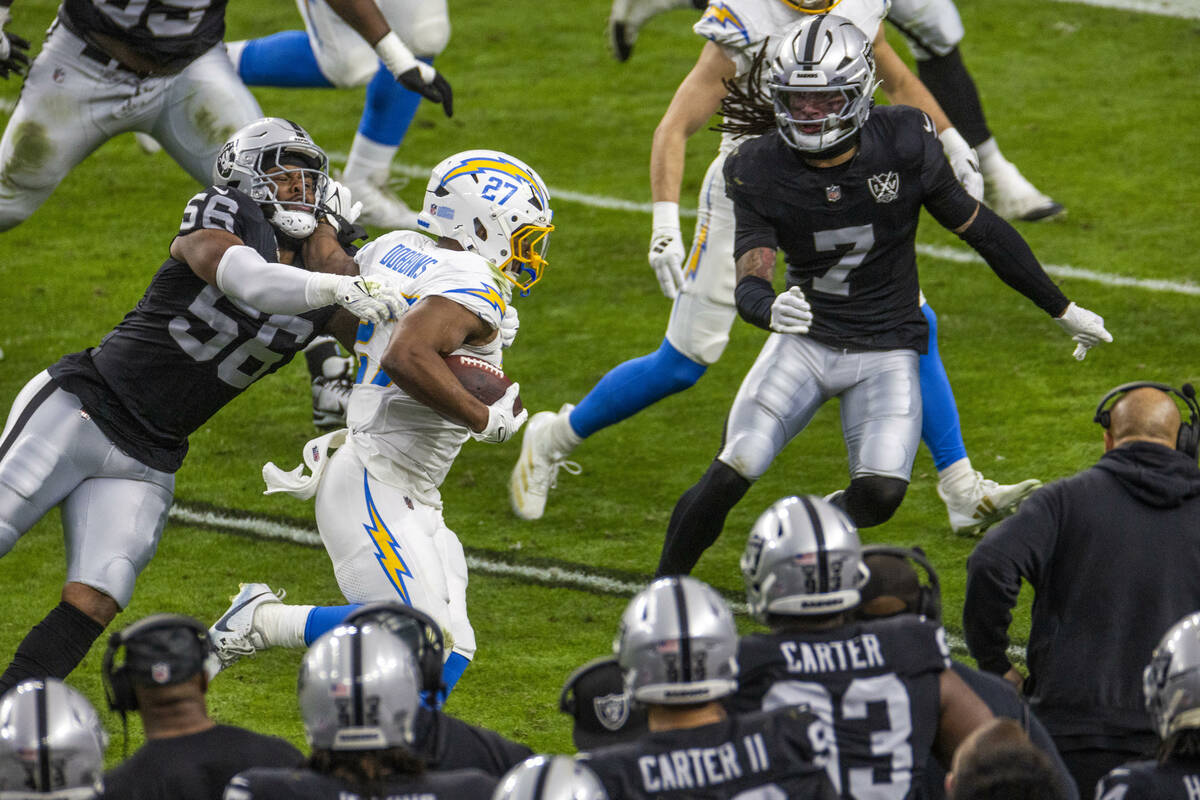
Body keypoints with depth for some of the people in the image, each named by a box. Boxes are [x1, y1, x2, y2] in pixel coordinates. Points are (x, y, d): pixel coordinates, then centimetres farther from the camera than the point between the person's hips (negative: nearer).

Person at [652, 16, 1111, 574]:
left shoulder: (903, 145, -13)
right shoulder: (759, 170, -11)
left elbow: (980, 230, -2)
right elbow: (749, 283, -17)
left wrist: (1063, 310, 7)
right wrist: (769, 308, -44)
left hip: (886, 353, 0)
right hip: (804, 340, 0)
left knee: (880, 492, -19)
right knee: (730, 475, -14)